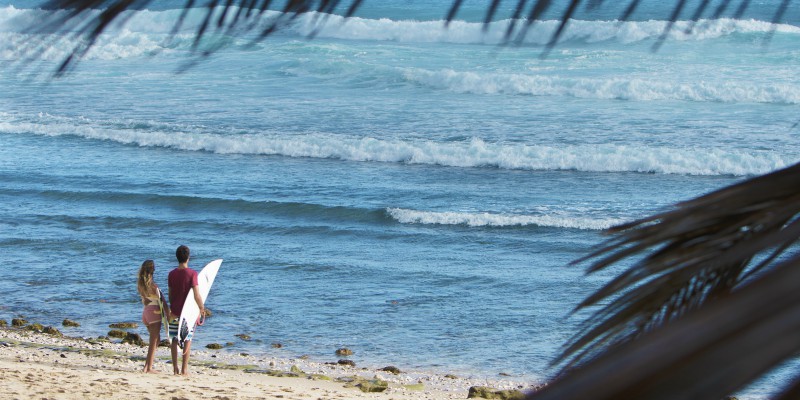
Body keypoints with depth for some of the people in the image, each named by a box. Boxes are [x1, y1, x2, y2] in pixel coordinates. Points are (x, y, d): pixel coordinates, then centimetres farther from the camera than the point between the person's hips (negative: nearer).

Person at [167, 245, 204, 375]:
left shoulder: (172, 274, 1)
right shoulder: (192, 273, -11)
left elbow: (170, 294, 8)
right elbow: (196, 295, -14)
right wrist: (202, 308, -1)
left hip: (175, 311, 3)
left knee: (174, 340, 8)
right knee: (187, 340, 4)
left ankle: (175, 368, 8)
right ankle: (184, 368, 3)